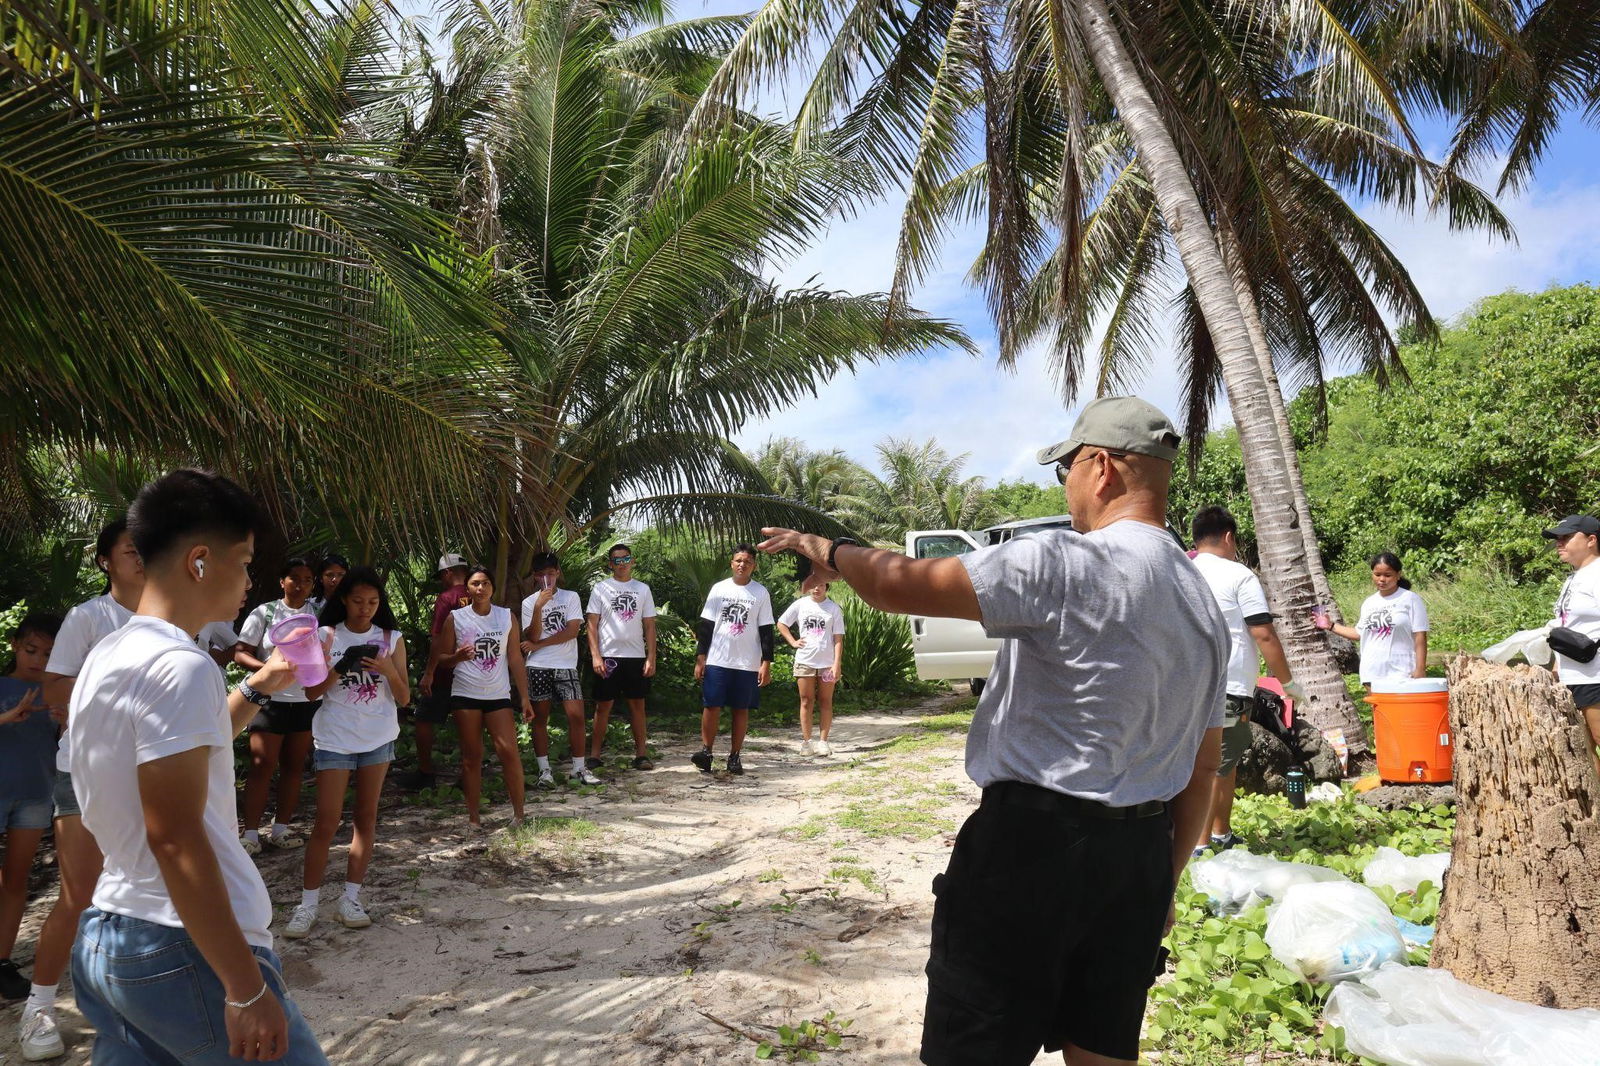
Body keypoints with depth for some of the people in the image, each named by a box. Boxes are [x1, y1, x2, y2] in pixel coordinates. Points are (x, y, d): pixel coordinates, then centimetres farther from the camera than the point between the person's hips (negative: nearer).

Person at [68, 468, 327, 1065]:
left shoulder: (109, 658, 12)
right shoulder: (179, 666, -18)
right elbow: (174, 837, -22)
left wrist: (259, 686, 23)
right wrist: (246, 987, -21)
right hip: (183, 951, -9)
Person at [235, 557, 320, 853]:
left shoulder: (318, 615, 5)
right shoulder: (264, 613, -2)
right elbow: (241, 654, -4)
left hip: (307, 700, 3)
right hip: (270, 699, -3)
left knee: (294, 766, 8)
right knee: (262, 766, -2)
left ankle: (280, 829, 18)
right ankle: (251, 834, 5)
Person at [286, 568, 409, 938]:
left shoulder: (391, 639, 1)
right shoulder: (326, 636, -1)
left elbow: (403, 698, 0)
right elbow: (311, 691, -2)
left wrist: (388, 670, -19)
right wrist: (339, 669, -19)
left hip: (377, 738, 2)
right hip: (334, 738, -2)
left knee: (366, 817, 6)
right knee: (326, 823, -4)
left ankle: (350, 900, 14)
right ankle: (307, 905, 5)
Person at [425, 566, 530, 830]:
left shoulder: (507, 617, 3)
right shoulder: (456, 618, 0)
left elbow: (515, 660, 4)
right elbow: (439, 657, 5)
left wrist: (524, 698, 1)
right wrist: (457, 657, -19)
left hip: (498, 696, 0)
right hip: (465, 695, 0)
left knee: (509, 751, -8)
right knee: (472, 756, 4)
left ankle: (519, 813, 1)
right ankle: (473, 816, 12)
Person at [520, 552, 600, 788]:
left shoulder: (571, 597, 4)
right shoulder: (529, 602, 6)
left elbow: (572, 631, -6)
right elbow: (532, 636, -5)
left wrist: (539, 645, -5)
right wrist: (538, 608, -18)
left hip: (566, 666, -1)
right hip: (538, 667, 1)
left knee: (576, 715, -9)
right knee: (540, 718, 3)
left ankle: (579, 769, 1)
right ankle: (544, 771, 12)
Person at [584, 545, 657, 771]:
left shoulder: (642, 589, 9)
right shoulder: (600, 588, 3)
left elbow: (649, 626, 8)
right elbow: (592, 624, 0)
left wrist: (651, 658, 0)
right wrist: (595, 656, -10)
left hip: (636, 656, 2)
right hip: (608, 656, -2)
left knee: (637, 704, 5)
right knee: (603, 705, 3)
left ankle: (641, 754, 11)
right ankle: (595, 754, 10)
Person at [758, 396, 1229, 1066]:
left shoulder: (1067, 563, -16)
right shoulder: (1205, 604, 11)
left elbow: (898, 584, -19)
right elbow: (1204, 769, 16)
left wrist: (831, 551, 2)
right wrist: (1163, 882, 23)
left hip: (1032, 842, -8)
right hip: (1140, 856, 8)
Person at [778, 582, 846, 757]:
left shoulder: (833, 608, 0)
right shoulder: (800, 605, 3)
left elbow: (838, 639, -2)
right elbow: (781, 624, 13)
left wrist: (837, 664, -10)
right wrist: (793, 642, 1)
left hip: (827, 663, -1)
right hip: (805, 661, 1)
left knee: (825, 702, 5)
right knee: (806, 701, 4)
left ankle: (823, 741, 9)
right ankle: (806, 741, 9)